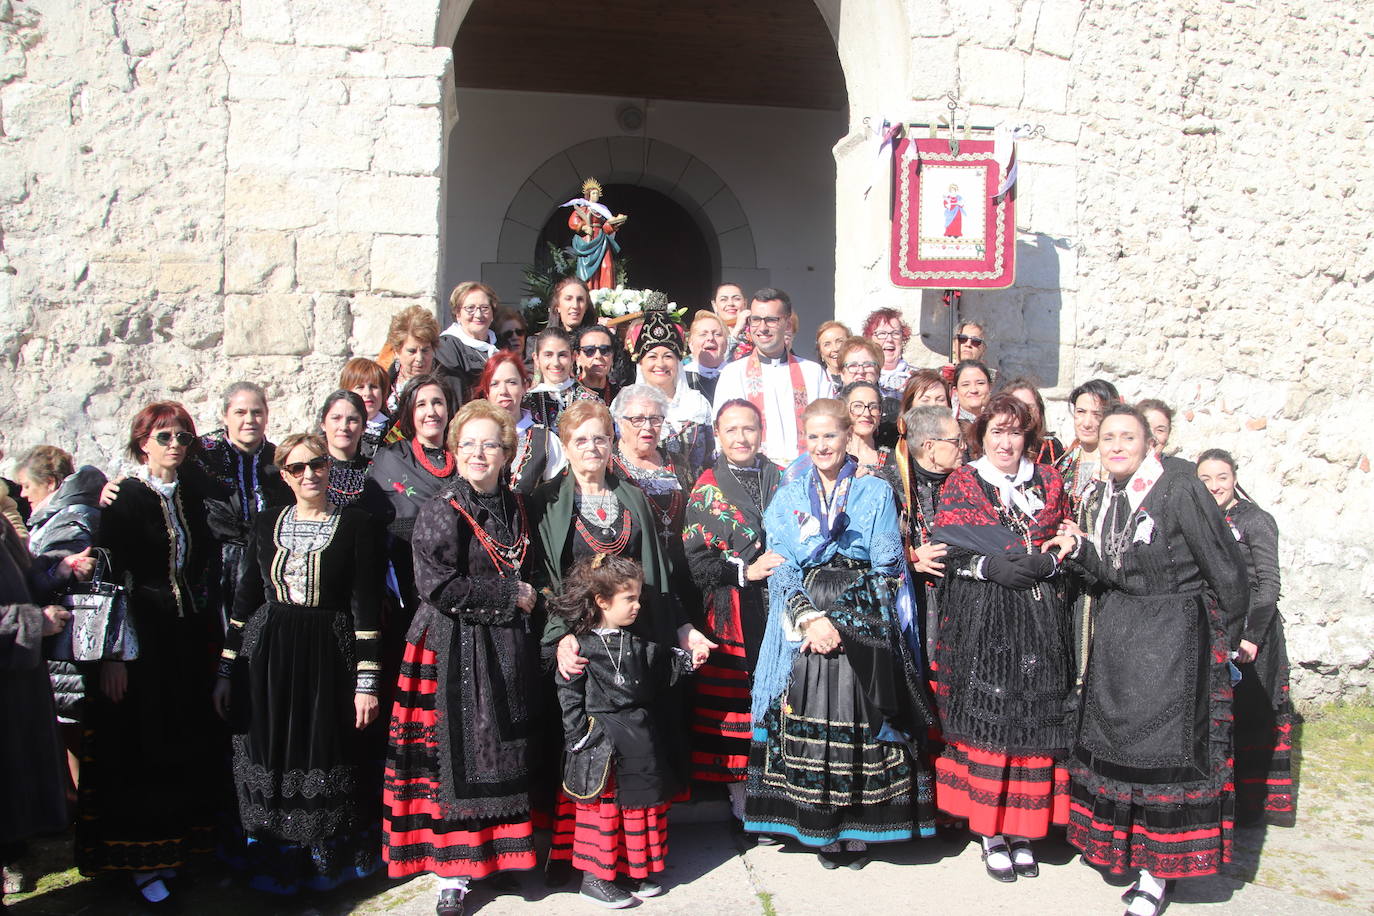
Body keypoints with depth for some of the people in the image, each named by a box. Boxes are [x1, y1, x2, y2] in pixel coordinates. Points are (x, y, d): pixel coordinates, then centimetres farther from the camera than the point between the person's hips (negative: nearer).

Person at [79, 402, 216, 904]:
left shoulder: (192, 493, 9)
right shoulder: (125, 498, -7)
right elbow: (109, 578, -12)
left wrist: (210, 628, 7)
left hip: (190, 631, 5)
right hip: (142, 633, -5)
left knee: (187, 740, 9)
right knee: (141, 744, 0)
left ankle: (177, 842, 22)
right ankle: (141, 859, 10)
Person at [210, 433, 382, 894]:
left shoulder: (354, 523, -2)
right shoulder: (267, 523, 8)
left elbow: (365, 604, -6)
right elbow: (245, 599, 11)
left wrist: (367, 680, -10)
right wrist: (226, 672, 8)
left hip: (330, 660, -3)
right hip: (267, 660, 3)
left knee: (326, 761, 4)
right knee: (270, 764, 7)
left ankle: (327, 865, 24)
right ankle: (276, 865, 24)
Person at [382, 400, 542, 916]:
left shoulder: (516, 508, 11)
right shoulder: (441, 512, -7)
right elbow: (439, 587, -17)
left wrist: (526, 598, 4)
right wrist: (509, 596, -12)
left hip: (508, 648, 5)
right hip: (455, 648, -5)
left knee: (508, 754, 10)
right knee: (459, 758, -1)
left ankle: (499, 849, 25)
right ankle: (454, 872, 9)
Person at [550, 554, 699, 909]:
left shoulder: (636, 644, 7)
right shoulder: (580, 647, -13)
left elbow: (662, 665, 21)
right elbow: (569, 696, -12)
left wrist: (688, 660, 9)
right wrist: (580, 738, -14)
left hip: (640, 741, 7)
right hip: (601, 744, -7)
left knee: (641, 805, 14)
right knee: (602, 808, 1)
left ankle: (637, 870, 29)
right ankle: (594, 877, 14)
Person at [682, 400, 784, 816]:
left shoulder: (783, 479, 12)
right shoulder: (707, 487, 6)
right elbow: (694, 560, 0)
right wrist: (745, 571, -10)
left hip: (780, 608, 2)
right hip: (732, 617, -2)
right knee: (734, 703, -2)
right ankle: (740, 796, 11)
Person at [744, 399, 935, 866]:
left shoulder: (876, 493, 8)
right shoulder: (787, 497, 12)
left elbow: (886, 568, 3)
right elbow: (781, 569, 4)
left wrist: (842, 614, -7)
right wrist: (810, 617, -11)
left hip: (864, 622, -1)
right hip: (803, 619, 1)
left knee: (862, 720, -3)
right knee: (810, 718, -3)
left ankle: (860, 827, 10)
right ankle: (821, 828, 9)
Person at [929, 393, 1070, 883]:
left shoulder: (1049, 482, 15)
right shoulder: (961, 483, 7)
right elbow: (946, 553, 1)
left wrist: (1047, 563, -7)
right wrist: (989, 566, -15)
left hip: (1039, 619, 3)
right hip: (979, 618, -2)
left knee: (1034, 718, 0)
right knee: (985, 717, -5)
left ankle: (1022, 830, 12)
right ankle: (991, 833, 7)